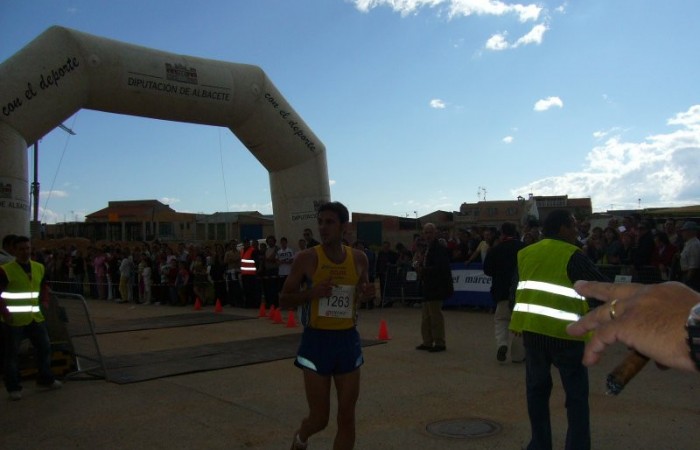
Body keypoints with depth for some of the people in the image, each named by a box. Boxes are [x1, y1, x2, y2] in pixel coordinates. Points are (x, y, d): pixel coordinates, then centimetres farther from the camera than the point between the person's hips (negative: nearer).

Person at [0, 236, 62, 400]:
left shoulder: (39, 267, 6)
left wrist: (44, 301, 9)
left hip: (35, 318, 6)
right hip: (14, 320, -6)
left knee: (44, 347, 14)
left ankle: (46, 379, 31)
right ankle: (13, 388, 18)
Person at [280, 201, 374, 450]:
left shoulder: (359, 258, 0)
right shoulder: (306, 258, -10)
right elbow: (283, 300, -4)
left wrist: (365, 293, -6)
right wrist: (312, 292, -22)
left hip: (348, 339, 3)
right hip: (316, 340, -3)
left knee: (347, 417, 6)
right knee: (319, 418, 5)